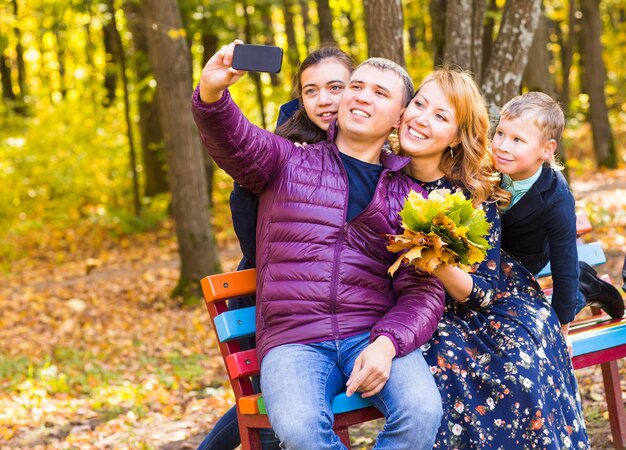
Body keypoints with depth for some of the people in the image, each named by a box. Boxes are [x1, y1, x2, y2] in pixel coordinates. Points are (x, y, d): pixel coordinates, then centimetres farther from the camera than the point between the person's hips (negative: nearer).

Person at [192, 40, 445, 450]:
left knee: (423, 411, -30)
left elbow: (423, 290, 5)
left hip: (375, 335, 1)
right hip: (293, 339, -1)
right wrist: (211, 93, -30)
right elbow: (234, 140, -7)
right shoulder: (287, 162, 14)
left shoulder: (409, 194, 14)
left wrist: (387, 344, -15)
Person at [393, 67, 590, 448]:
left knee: (521, 366, -27)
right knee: (444, 362, -30)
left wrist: (440, 264, -32)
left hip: (496, 300, -1)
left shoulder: (475, 192, -13)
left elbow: (483, 291, -14)